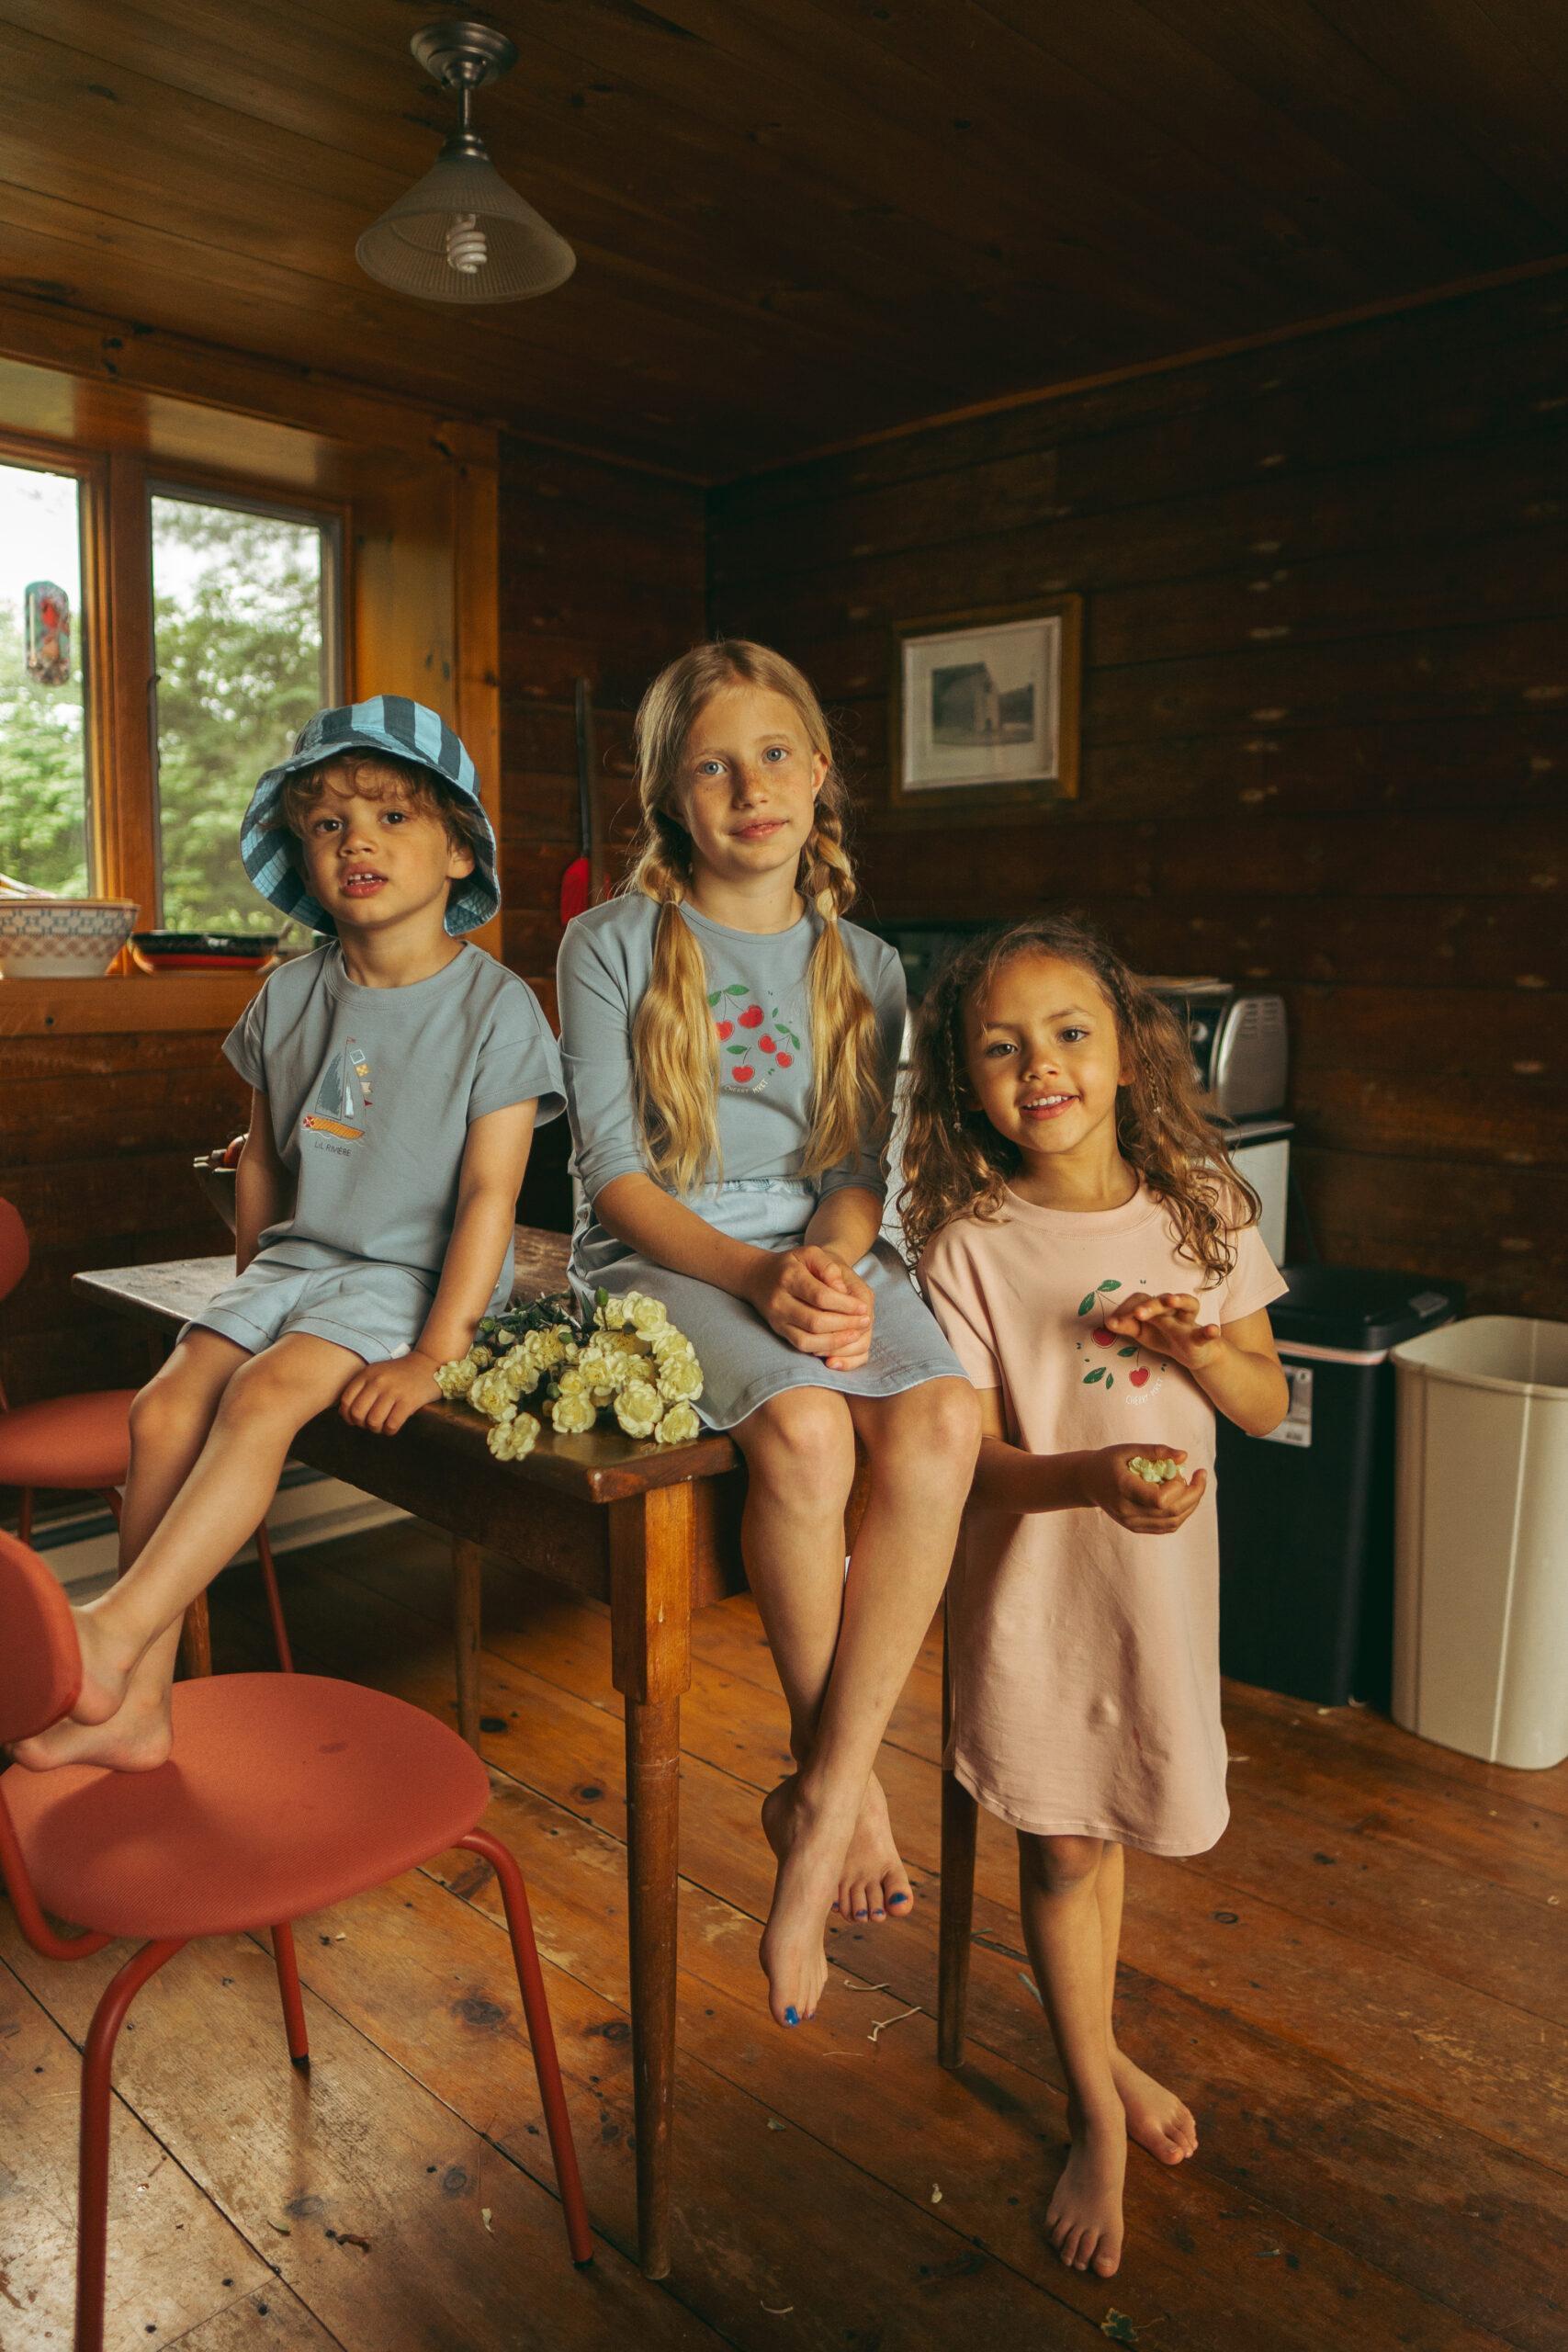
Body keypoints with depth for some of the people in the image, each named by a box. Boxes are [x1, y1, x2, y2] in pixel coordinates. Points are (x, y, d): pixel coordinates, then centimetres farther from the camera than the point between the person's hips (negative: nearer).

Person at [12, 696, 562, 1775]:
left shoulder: (493, 1004, -10)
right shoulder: (290, 997, 7)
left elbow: (489, 1191, -14)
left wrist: (434, 1354, -19)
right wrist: (251, 1289, 14)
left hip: (411, 1275, -5)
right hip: (294, 1259, 5)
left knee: (263, 1396, -27)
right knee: (167, 1405, -13)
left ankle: (116, 1631, -22)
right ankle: (138, 1705, -7)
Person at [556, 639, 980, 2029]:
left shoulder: (865, 966, 13)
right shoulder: (614, 945, 2)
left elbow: (864, 1170, 8)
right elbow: (615, 1173, -5)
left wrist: (829, 1265, -14)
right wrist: (752, 1275, -19)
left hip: (823, 1256, 4)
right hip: (663, 1259, -3)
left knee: (942, 1419, -28)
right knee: (804, 1429, -33)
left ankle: (819, 1800, -16)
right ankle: (852, 1782, -9)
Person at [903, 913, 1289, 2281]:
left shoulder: (1201, 1209, -6)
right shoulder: (968, 1245, -15)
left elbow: (1268, 1405, 2)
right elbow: (975, 1455, -15)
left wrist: (1199, 1347, -19)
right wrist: (1093, 1474, -34)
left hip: (1161, 1570, 3)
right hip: (1032, 1576, -2)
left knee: (1111, 1823, 19)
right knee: (1061, 1845, 9)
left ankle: (1097, 2052, 47)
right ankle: (1098, 2112, 34)